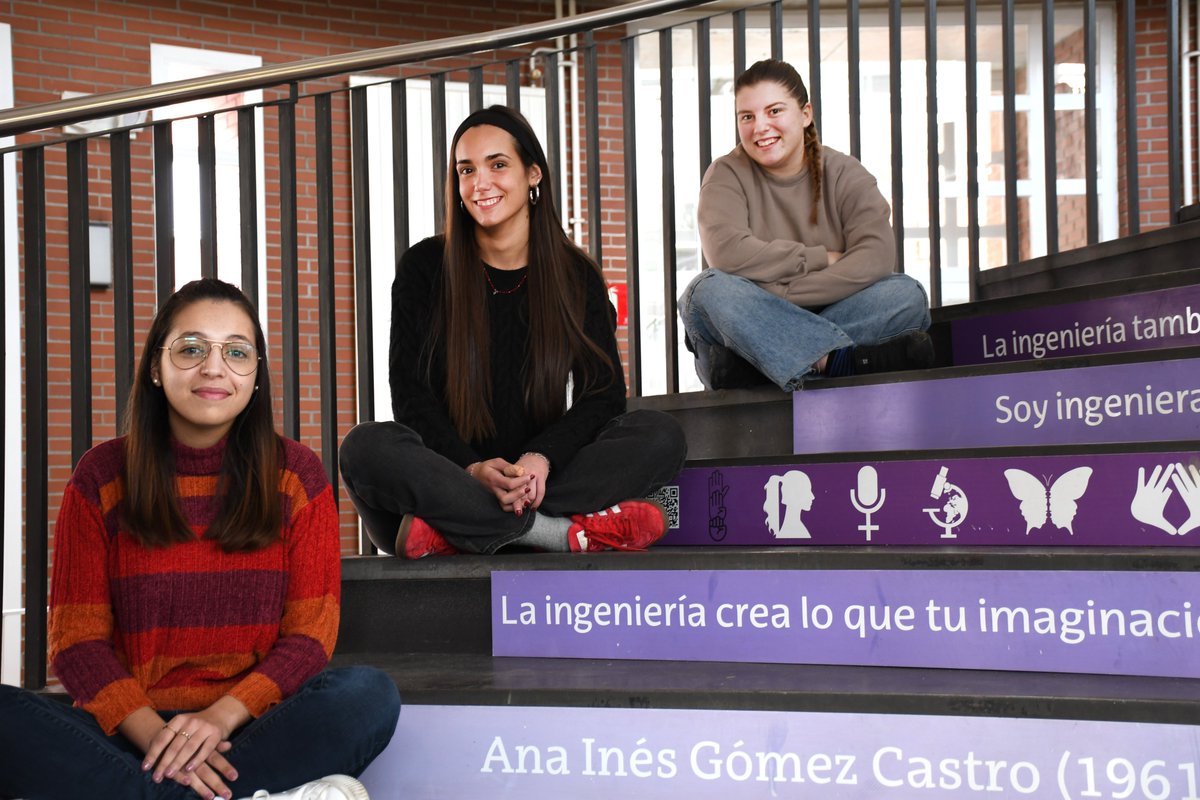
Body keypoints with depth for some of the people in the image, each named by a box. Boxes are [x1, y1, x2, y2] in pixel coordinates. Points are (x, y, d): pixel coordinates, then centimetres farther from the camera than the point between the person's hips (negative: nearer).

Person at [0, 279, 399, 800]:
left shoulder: (296, 475, 7)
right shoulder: (101, 477, 6)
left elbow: (310, 632, 1)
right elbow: (77, 640, 0)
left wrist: (222, 716, -17)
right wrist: (155, 734, -18)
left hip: (255, 729, 0)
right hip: (129, 731, 0)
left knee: (370, 693, -29)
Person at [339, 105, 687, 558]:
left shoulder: (576, 276, 7)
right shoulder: (424, 268, 4)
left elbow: (603, 393, -2)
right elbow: (410, 393, -4)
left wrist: (542, 458, -22)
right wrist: (471, 468, -23)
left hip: (542, 478, 2)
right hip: (449, 476, -1)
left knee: (661, 436, -22)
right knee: (364, 448, -32)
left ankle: (452, 530, -32)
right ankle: (570, 531, -34)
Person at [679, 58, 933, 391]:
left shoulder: (845, 175, 4)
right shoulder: (727, 175, 1)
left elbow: (878, 255, -15)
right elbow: (727, 253, -18)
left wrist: (781, 295, -24)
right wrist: (823, 258, -14)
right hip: (747, 325, -1)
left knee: (908, 295, -23)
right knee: (710, 290, -31)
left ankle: (749, 366, -34)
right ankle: (849, 360, -40)